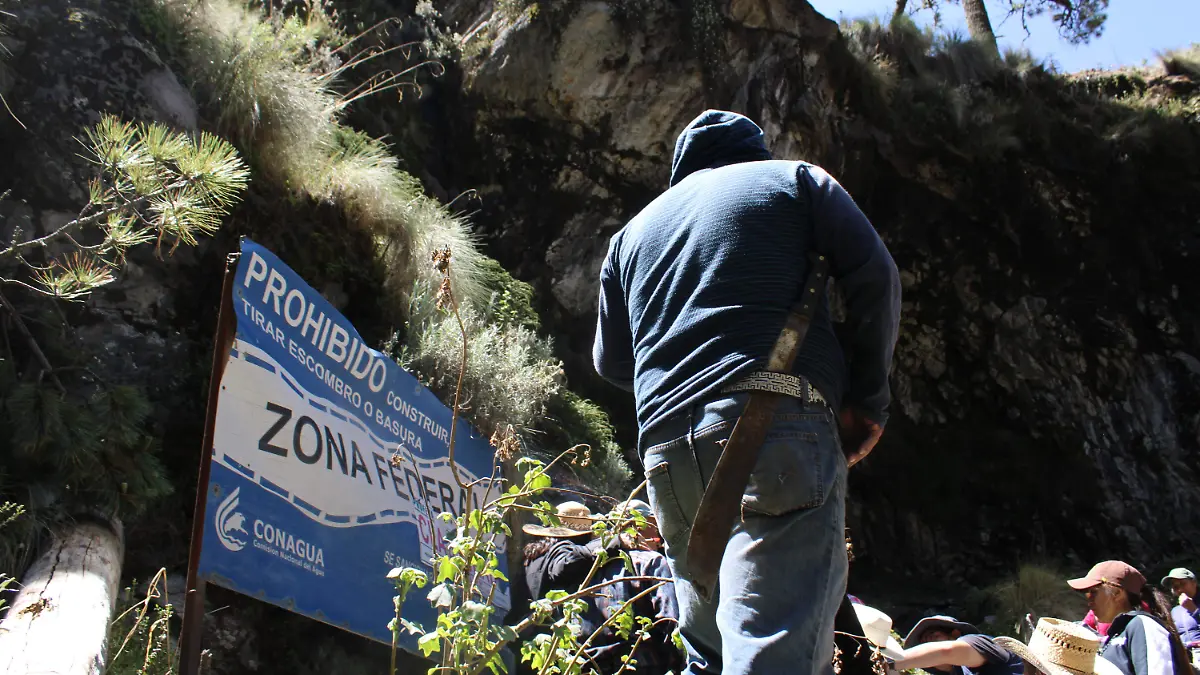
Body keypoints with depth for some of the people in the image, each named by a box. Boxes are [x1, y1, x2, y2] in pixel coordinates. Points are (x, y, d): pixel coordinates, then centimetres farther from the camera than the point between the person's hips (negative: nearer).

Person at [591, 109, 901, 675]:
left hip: (666, 449, 5)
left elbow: (610, 362, 30)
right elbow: (874, 274, 4)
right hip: (778, 419, -5)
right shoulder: (795, 179, 17)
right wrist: (866, 399, 10)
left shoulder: (633, 232, 28)